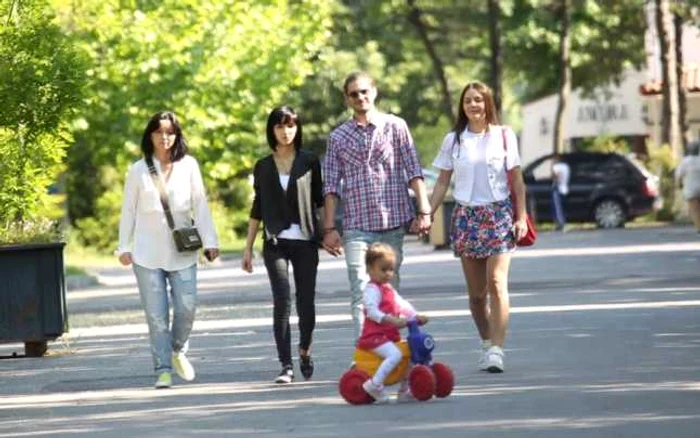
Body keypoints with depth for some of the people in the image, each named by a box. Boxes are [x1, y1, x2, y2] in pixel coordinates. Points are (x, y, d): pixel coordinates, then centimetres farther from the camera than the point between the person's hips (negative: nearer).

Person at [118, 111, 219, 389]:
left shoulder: (189, 166, 3)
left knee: (186, 308, -3)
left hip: (182, 253, 0)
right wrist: (124, 247, 5)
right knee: (157, 316, -2)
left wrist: (209, 241, -5)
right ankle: (163, 370, 3)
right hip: (147, 254, 0)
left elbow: (200, 205, 2)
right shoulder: (138, 170, 3)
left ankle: (178, 351, 25)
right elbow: (129, 210, 7)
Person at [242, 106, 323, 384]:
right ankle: (286, 366, -12)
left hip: (305, 241, 0)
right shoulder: (263, 167, 9)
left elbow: (321, 201, 10)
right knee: (282, 303, -12)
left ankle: (304, 350, 30)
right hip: (276, 243, 0)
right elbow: (257, 209, 13)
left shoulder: (309, 162, 6)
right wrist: (248, 247, 11)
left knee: (306, 303, 1)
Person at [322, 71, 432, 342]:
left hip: (393, 221, 0)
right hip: (357, 225, 0)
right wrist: (329, 228, 3)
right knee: (361, 294, -9)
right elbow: (331, 186, 9)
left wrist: (423, 211, -4)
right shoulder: (338, 137, 9)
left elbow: (413, 171, 4)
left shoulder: (395, 126, 7)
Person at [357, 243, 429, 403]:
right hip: (374, 336, -10)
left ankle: (404, 390, 15)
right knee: (395, 354, -31)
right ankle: (375, 384, -28)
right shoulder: (372, 290, -12)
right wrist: (391, 320, -37)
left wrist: (416, 317, 6)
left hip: (389, 335, 10)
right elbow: (372, 311, -26)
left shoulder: (388, 289, 20)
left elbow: (402, 305, 20)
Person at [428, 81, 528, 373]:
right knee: (476, 291, 4)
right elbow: (442, 182, 10)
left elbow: (516, 180, 5)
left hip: (499, 215, -2)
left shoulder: (504, 136, 3)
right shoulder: (453, 140, 7)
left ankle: (496, 350, -18)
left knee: (496, 284, -14)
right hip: (466, 216, 2)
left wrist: (521, 217, -2)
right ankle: (486, 344, 17)